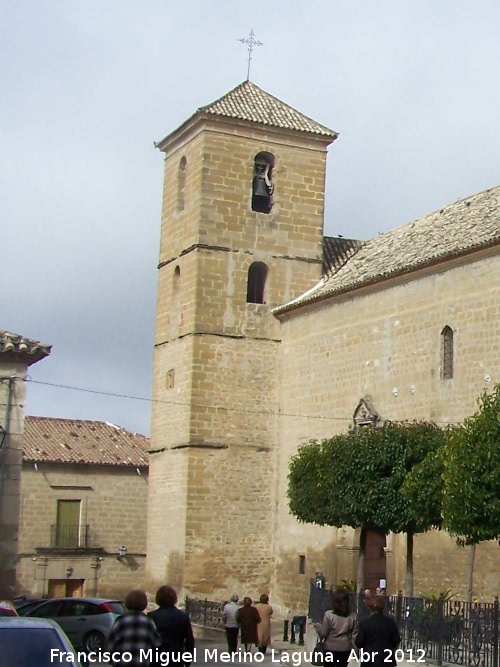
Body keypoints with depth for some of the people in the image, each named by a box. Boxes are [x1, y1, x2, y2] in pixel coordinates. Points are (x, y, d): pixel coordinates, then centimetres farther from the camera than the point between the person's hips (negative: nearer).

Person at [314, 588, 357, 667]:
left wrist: (317, 625, 8)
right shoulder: (352, 617, -5)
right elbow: (354, 635, -2)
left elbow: (323, 633, -10)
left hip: (331, 648, -2)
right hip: (345, 649, 2)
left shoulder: (329, 615, -14)